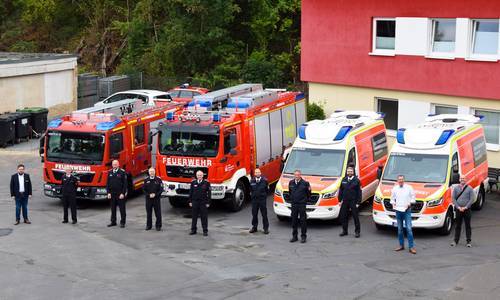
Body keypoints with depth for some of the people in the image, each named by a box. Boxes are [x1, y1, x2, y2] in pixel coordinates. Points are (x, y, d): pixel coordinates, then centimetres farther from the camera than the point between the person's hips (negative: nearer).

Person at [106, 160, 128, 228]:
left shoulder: (122, 172, -5)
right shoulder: (110, 172, 8)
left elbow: (125, 183, -7)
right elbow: (108, 183, 11)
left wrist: (123, 193, -13)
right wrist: (108, 193, 2)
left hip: (120, 194, -4)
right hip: (112, 194, 4)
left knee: (122, 209, 1)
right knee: (113, 208, 9)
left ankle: (122, 222, 7)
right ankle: (113, 221, 18)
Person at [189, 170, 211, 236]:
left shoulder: (206, 183, -2)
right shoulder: (193, 182, 5)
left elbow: (209, 193, -2)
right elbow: (190, 192, 10)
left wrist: (208, 202, -6)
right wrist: (190, 201, 5)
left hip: (203, 202, -2)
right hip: (195, 202, 2)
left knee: (204, 217, 1)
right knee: (194, 216, 7)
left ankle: (205, 231, 8)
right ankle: (193, 230, 17)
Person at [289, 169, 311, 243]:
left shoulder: (305, 183, -7)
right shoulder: (291, 183, 7)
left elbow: (308, 194, 1)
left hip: (302, 204, -4)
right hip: (294, 204, 4)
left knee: (303, 220, -1)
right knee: (294, 220, 9)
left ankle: (303, 236, 6)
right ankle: (294, 236, 18)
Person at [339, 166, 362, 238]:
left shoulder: (356, 180, -3)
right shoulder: (344, 180, 8)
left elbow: (359, 192, -4)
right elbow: (340, 190, 12)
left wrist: (358, 202, -9)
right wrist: (340, 200, 6)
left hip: (353, 201, -4)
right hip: (345, 201, 4)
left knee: (355, 217, 1)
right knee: (343, 216, 7)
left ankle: (357, 231, 10)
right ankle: (344, 231, 20)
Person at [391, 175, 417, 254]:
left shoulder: (409, 187, 0)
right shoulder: (395, 188, 8)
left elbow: (413, 196, 6)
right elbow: (392, 198, 17)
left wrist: (410, 203, -8)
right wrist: (393, 203, -2)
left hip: (407, 210, -3)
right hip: (398, 210, 3)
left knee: (409, 228, -9)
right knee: (399, 229, 9)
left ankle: (411, 246, -9)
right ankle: (401, 245, 20)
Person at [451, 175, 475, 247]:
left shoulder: (469, 188, 1)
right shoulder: (455, 188, 6)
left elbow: (472, 199, -3)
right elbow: (453, 198, 3)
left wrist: (465, 207, -12)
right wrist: (458, 207, -8)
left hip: (467, 209, -1)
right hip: (458, 209, 1)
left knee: (468, 226, 2)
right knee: (457, 226, 6)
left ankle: (468, 241, 6)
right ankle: (456, 241, 12)